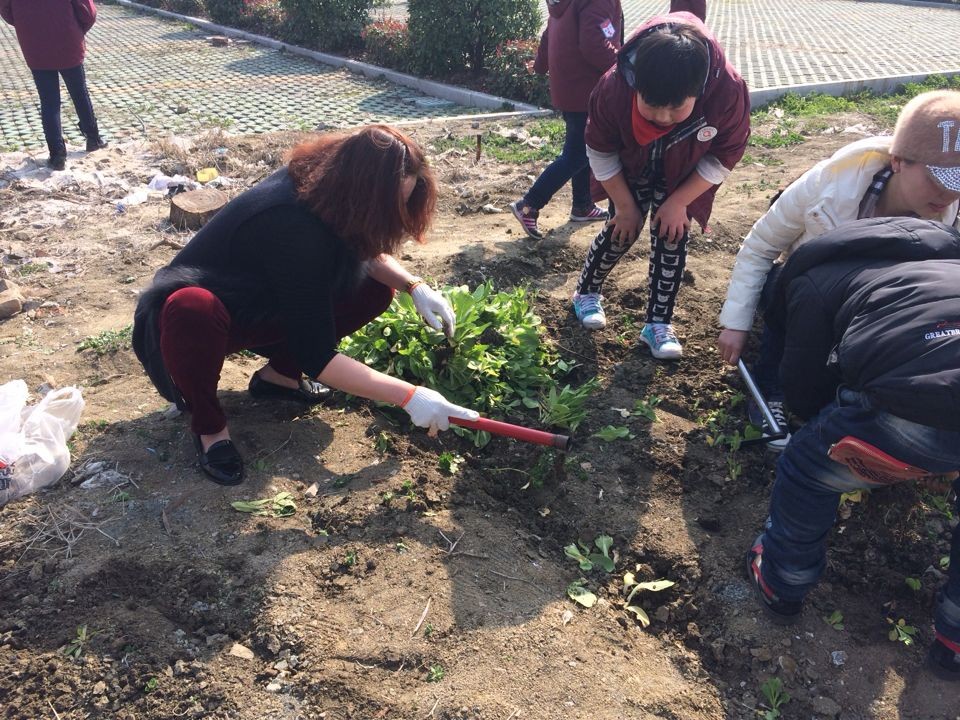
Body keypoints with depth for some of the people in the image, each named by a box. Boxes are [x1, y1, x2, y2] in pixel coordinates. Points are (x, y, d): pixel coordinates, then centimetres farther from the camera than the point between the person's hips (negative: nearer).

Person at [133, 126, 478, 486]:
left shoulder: (321, 180, -15)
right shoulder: (294, 230, -36)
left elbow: (366, 251, 7)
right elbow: (317, 357, -31)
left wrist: (415, 286, -12)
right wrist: (409, 396, -30)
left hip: (259, 304, 7)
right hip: (192, 313, -7)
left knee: (374, 289, -7)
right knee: (193, 310, -42)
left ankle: (279, 372, 6)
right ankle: (208, 425, -14)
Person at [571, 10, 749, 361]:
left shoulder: (729, 91, -37)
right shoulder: (613, 88, -37)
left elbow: (724, 156, -18)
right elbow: (600, 152, -18)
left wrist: (678, 202, -17)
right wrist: (625, 204, -11)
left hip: (683, 177, 1)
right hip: (629, 170, 0)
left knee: (671, 238, -3)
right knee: (622, 231, 1)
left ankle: (658, 323, 9)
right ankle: (586, 292, 26)